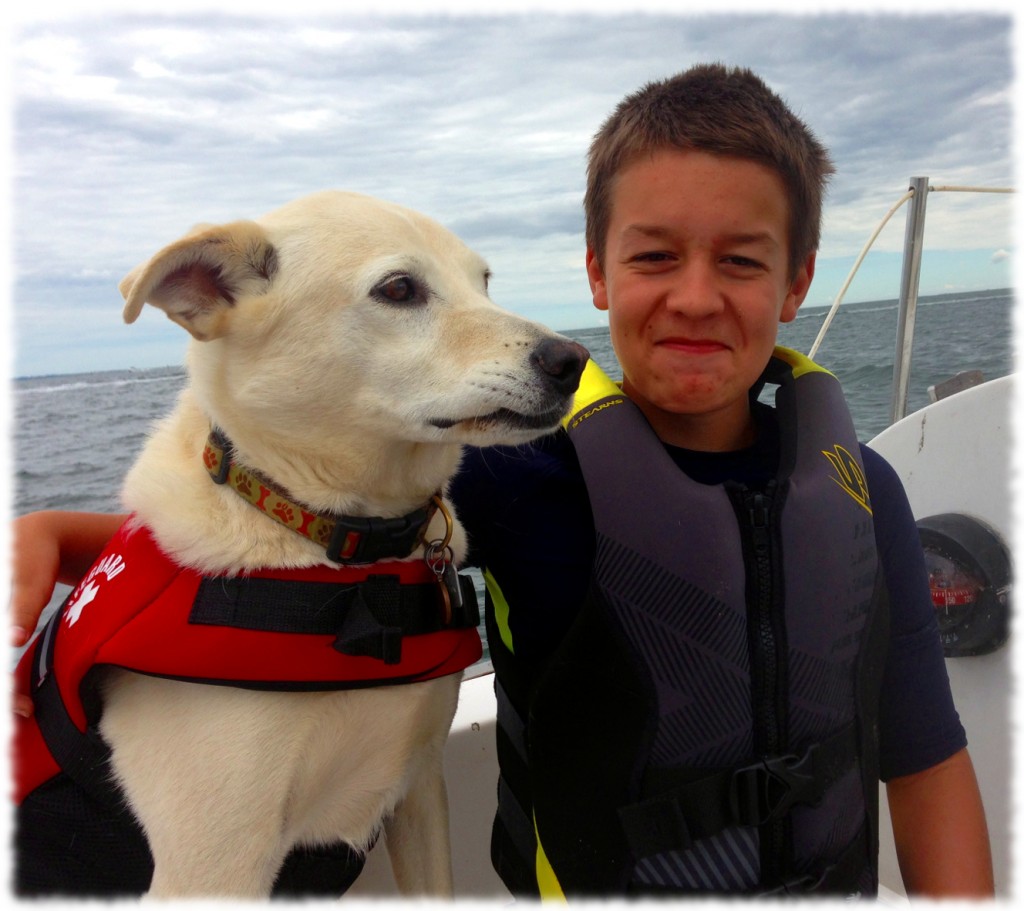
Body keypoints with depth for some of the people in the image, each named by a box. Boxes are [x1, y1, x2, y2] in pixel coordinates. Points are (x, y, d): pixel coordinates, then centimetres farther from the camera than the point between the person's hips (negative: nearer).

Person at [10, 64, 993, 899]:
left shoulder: (862, 491, -10)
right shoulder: (528, 471, -21)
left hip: (839, 879, 3)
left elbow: (925, 761, -2)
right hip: (596, 876, -1)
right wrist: (54, 537, -30)